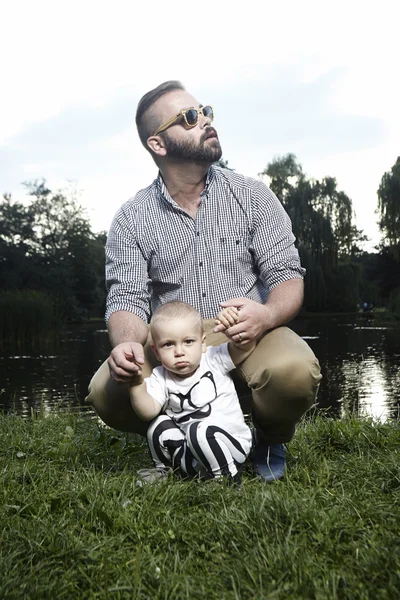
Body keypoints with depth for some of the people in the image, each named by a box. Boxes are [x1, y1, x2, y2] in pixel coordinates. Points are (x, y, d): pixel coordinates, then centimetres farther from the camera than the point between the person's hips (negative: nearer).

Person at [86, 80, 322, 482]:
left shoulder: (252, 195, 1)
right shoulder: (131, 219, 2)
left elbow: (287, 275, -3)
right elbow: (126, 299, -5)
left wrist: (267, 314, -27)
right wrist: (127, 342, -29)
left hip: (247, 336, 0)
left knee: (294, 370, -32)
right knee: (106, 390, -24)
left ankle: (270, 439, 5)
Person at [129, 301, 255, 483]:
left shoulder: (214, 360, -8)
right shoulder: (160, 378, -3)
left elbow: (247, 346, -12)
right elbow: (148, 412, -15)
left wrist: (237, 324, -31)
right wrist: (137, 384, -32)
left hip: (231, 440, -4)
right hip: (190, 448, 4)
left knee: (199, 430, -30)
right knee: (159, 425, -9)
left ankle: (226, 476, -10)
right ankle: (164, 471, 13)